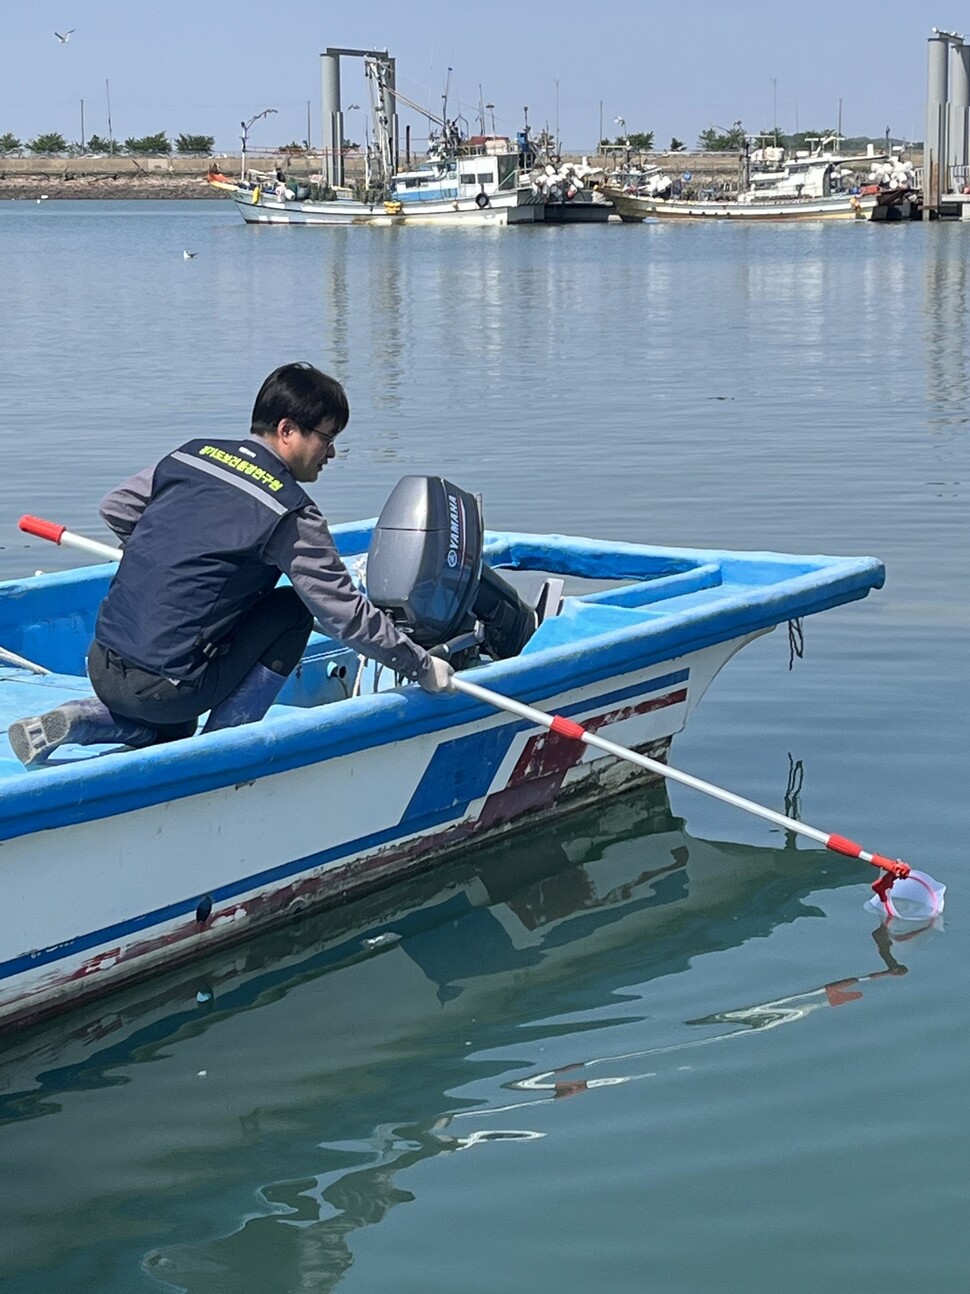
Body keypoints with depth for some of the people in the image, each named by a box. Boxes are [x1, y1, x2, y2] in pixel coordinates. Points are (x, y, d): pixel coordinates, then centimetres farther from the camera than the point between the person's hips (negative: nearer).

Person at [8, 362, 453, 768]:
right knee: (291, 611, 7)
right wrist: (420, 665, 3)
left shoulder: (192, 454, 9)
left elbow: (115, 508, 20)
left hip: (101, 665, 7)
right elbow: (347, 615, -8)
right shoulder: (290, 513, -9)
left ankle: (71, 723, 9)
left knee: (172, 731, 37)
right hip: (163, 689, -7)